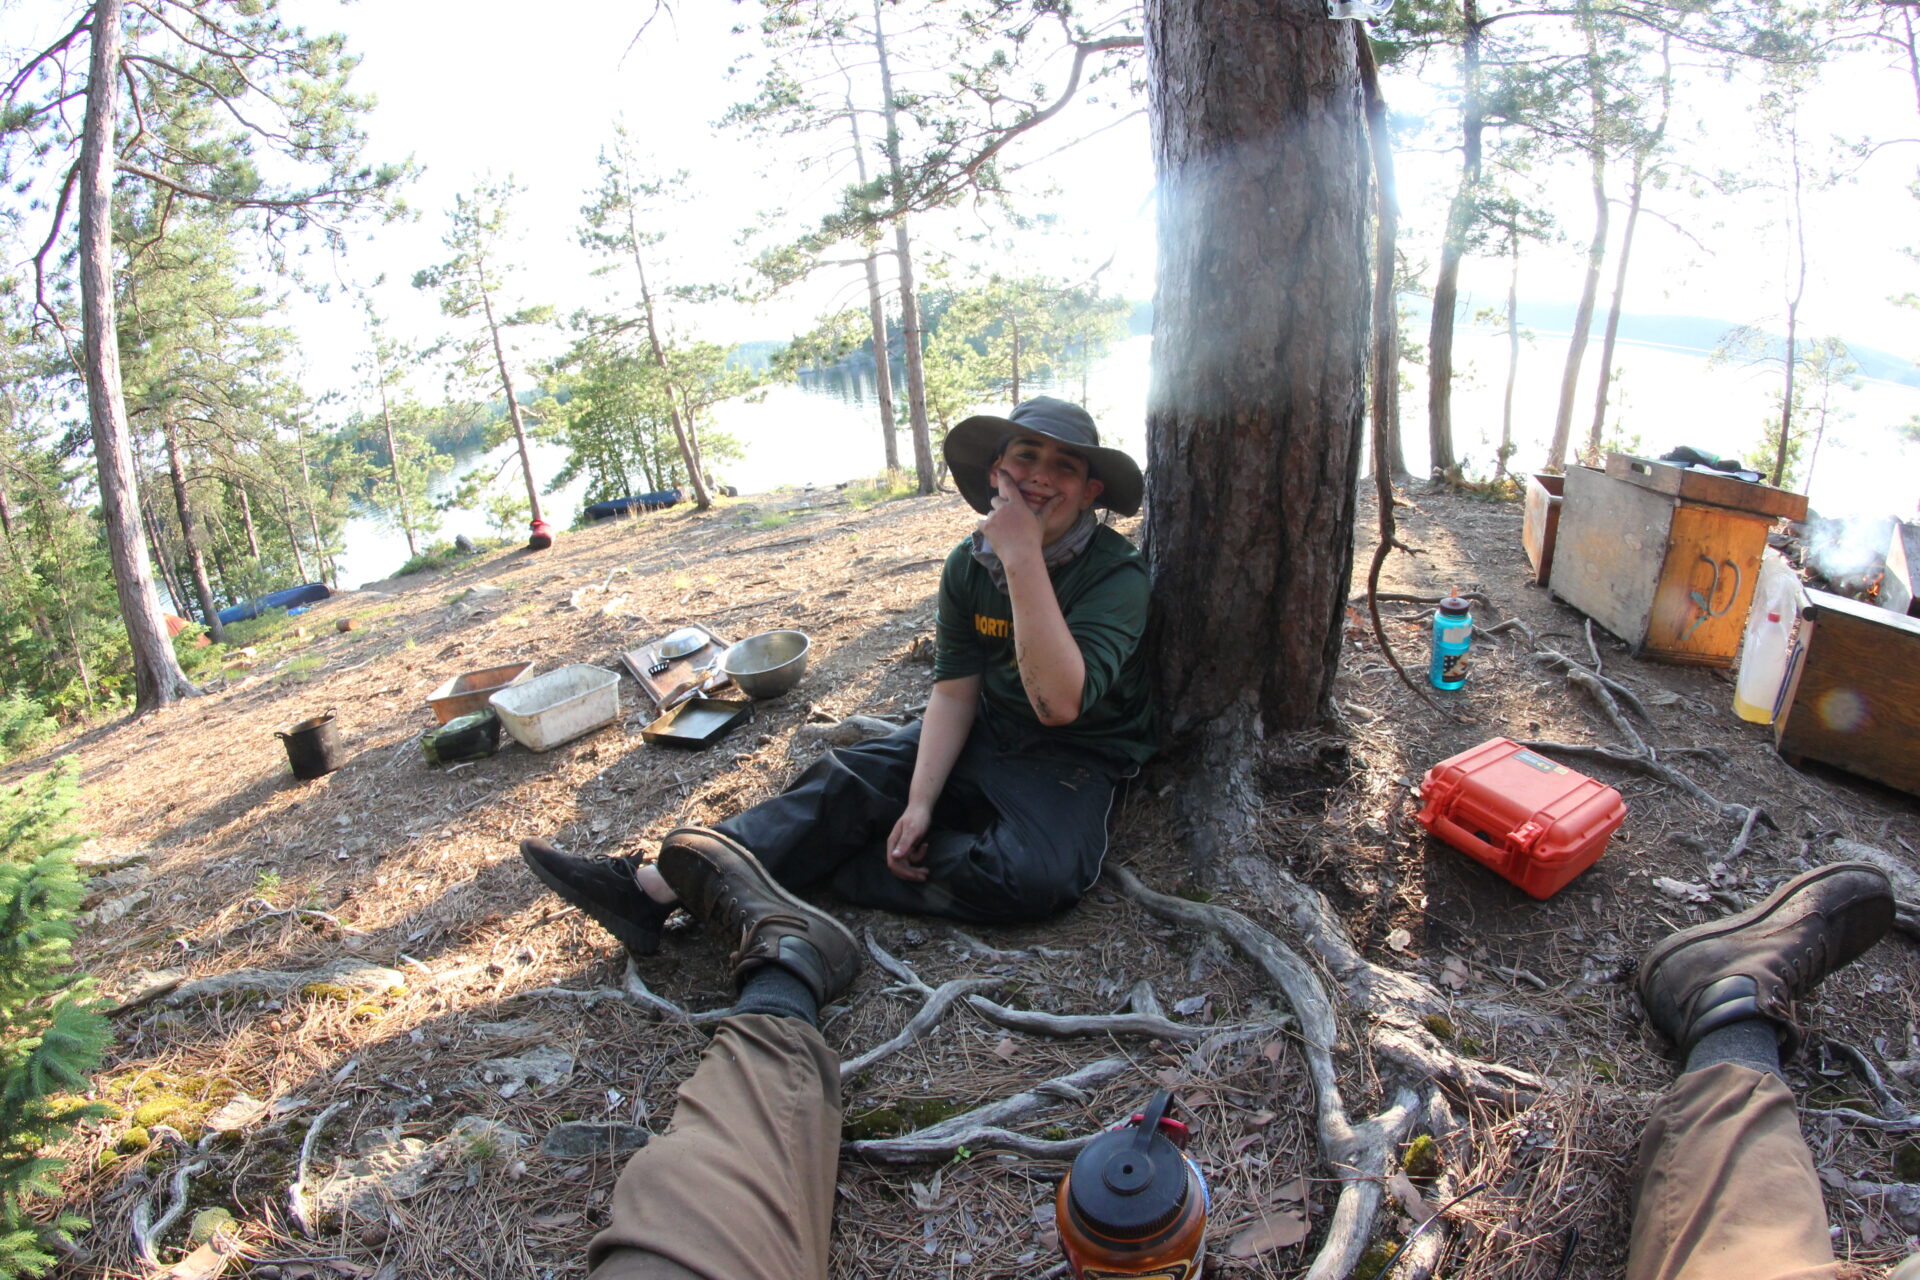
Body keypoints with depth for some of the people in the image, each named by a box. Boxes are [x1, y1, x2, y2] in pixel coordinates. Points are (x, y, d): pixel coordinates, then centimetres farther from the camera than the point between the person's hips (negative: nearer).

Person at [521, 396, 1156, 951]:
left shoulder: (1117, 573, -20)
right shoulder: (968, 564, -2)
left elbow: (1060, 701, -33)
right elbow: (954, 691, -5)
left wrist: (1022, 558, -36)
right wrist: (919, 803, -18)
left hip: (1076, 755, -4)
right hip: (986, 732, 5)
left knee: (1033, 875, -34)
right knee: (847, 781, -17)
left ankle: (814, 869, -22)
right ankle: (653, 887, -22)